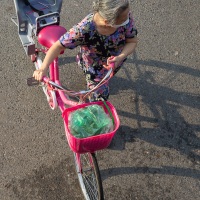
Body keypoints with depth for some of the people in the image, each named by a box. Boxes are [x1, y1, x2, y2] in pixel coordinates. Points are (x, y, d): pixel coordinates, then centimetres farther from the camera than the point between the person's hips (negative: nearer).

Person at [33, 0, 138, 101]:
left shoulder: (126, 16, -32)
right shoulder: (85, 29, -43)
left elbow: (132, 42, -19)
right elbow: (59, 46, -34)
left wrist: (120, 58, -38)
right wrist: (43, 68, -46)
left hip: (116, 60, 4)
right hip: (94, 66, -3)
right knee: (101, 95, 10)